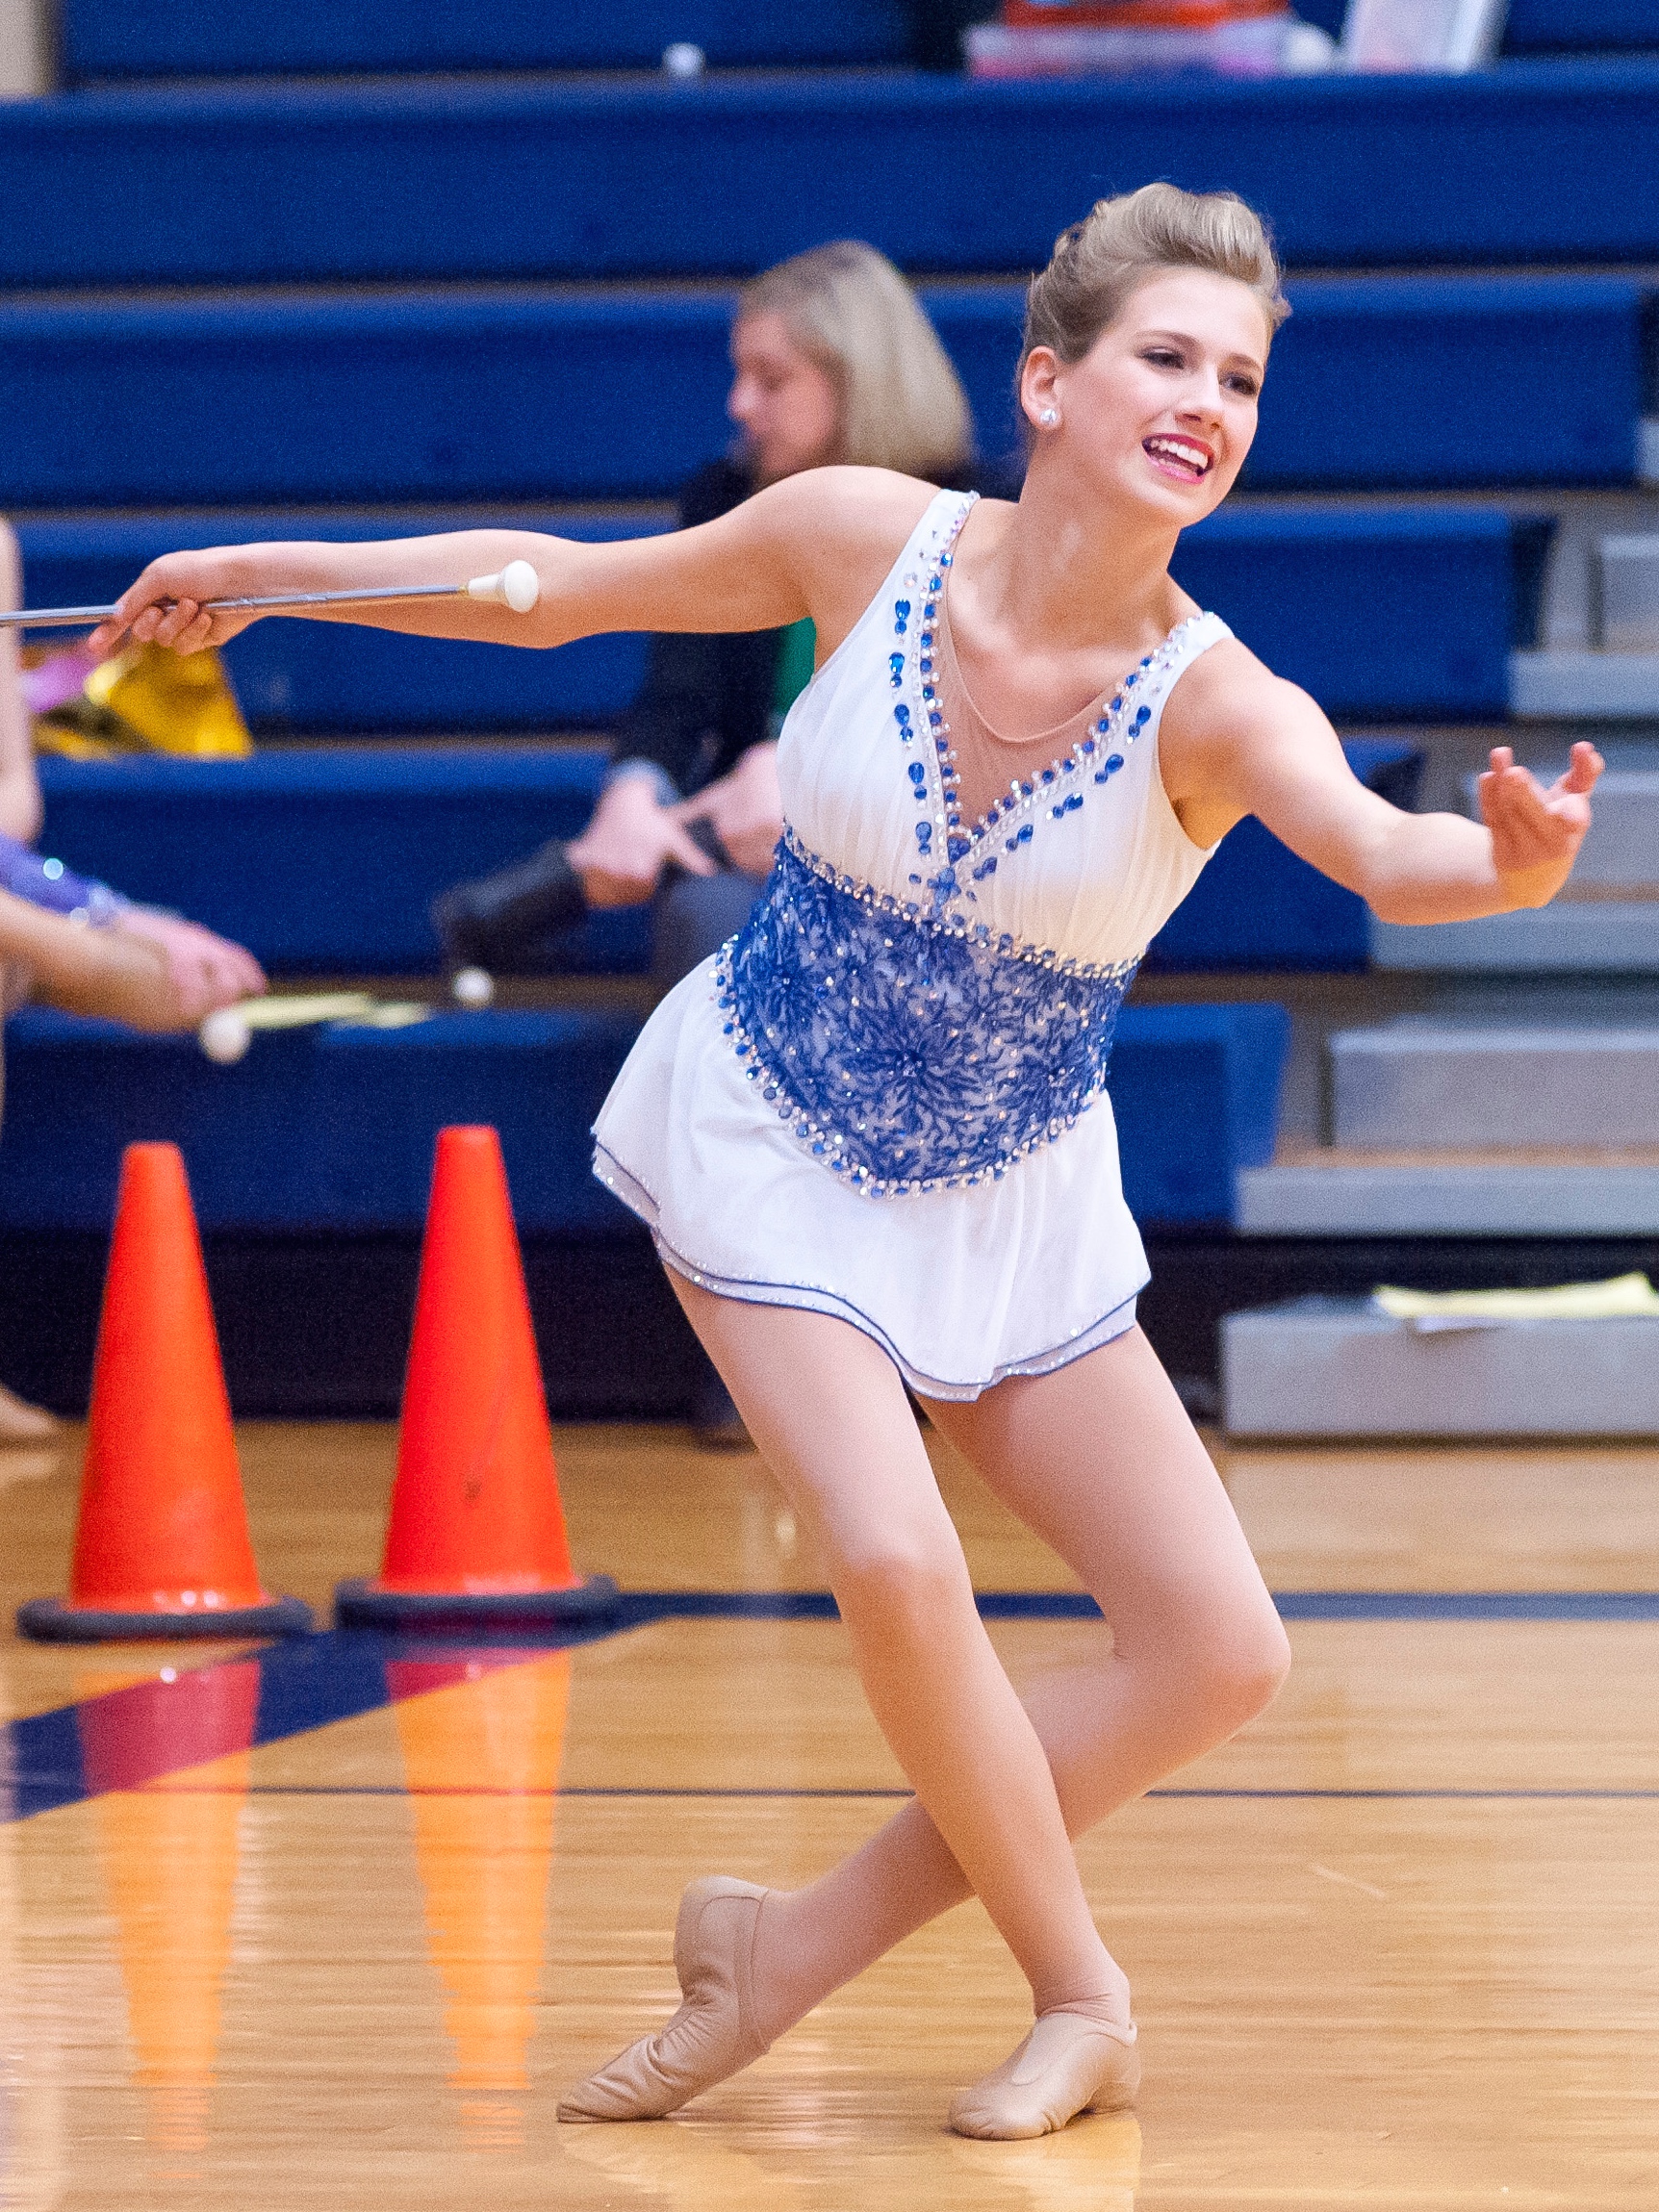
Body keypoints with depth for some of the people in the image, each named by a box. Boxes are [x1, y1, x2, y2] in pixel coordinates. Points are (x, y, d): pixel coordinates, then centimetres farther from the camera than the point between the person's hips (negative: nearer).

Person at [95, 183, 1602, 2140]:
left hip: (1010, 1198, 2)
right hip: (769, 1137, -2)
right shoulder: (865, 539, -19)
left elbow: (1387, 857, -45)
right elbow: (565, 589, -1)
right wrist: (267, 572, 1)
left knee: (1217, 1654, -5)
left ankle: (800, 1944, 10)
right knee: (893, 1561, -24)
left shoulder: (1217, 707, -23)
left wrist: (1509, 864, -67)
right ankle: (1078, 2000, -1)